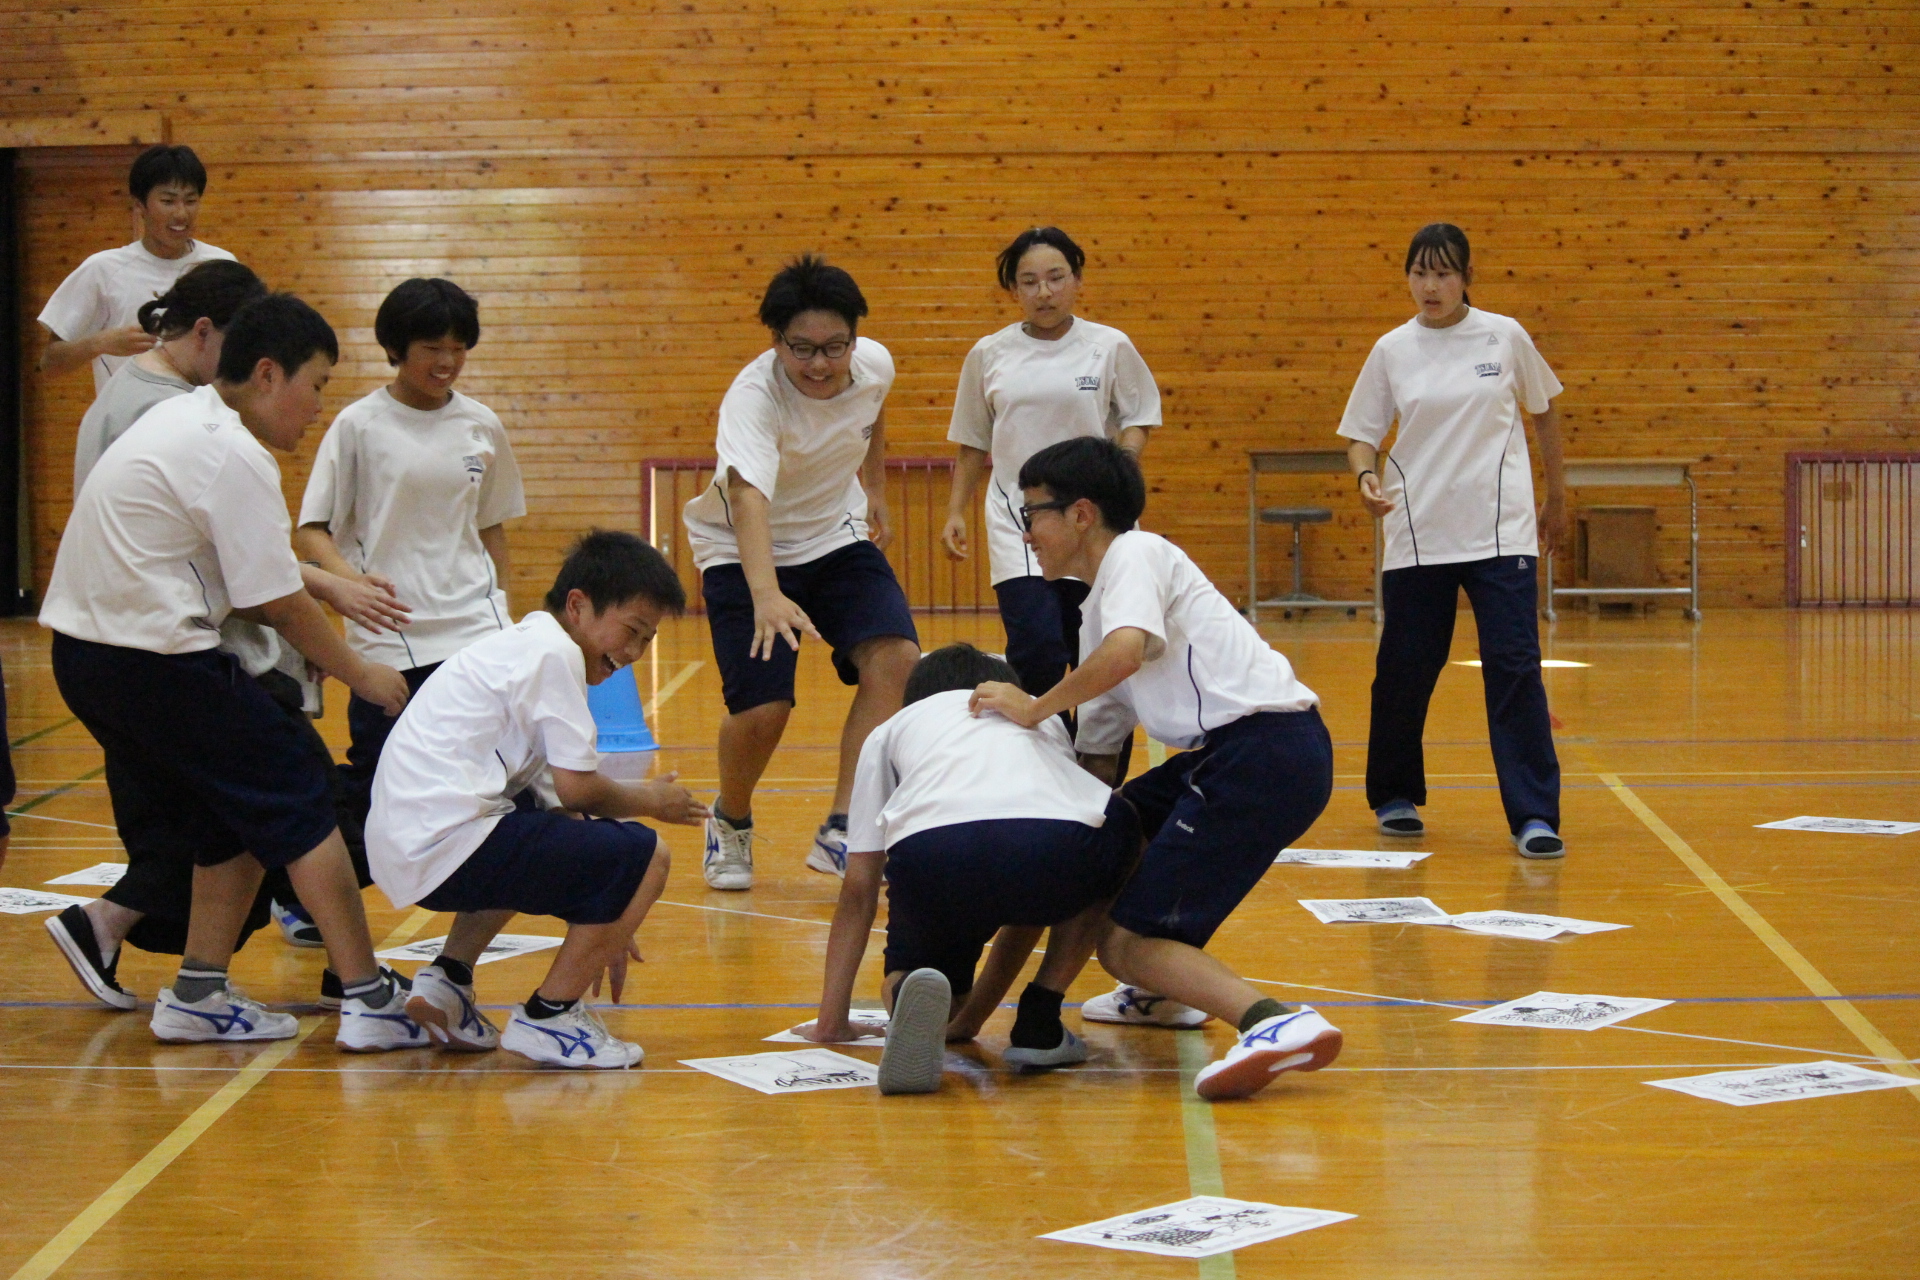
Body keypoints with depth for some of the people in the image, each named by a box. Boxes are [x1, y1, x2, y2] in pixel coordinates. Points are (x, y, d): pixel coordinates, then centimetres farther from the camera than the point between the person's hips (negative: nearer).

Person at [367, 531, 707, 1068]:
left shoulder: (517, 647, 23)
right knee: (644, 857, -8)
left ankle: (448, 979, 20)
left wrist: (601, 922, 24)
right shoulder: (555, 652, -7)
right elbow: (577, 787, -11)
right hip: (449, 847, -10)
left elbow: (556, 795, 24)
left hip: (398, 851, 10)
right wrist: (651, 802, 10)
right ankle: (550, 1015, -1)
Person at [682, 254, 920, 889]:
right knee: (762, 710, -15)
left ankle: (841, 834, -12)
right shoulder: (753, 396, -32)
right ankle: (730, 823, 19)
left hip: (837, 537, 5)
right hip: (745, 553, -5)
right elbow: (748, 498, -49)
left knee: (896, 659, -19)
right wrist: (765, 595, -64)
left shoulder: (874, 365, -14)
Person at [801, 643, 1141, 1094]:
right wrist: (971, 1016, 51)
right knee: (1118, 827, 37)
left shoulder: (891, 730, 38)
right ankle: (1039, 1023, 22)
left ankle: (912, 1000, -9)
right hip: (1060, 845, 0)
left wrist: (831, 1021, 43)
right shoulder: (1044, 718, 42)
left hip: (929, 849, 0)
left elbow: (858, 890, 35)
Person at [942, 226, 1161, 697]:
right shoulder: (988, 355, 7)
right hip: (1016, 524, 0)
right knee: (1036, 652, -17)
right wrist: (955, 512, 8)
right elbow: (973, 445, 16)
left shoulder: (1111, 347, 2)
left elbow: (1137, 419, 8)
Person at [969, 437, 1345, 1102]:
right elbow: (1096, 761, 29)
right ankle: (1159, 994, 36)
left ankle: (1275, 1021, -30)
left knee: (1127, 942, -11)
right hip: (1234, 750, 10)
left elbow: (1125, 651, -23)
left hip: (1265, 750, -10)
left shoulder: (1135, 553, -1)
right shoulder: (1096, 612, 26)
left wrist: (1034, 708, -10)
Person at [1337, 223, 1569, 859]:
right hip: (1415, 535, 1)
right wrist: (1367, 476, -14)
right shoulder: (1392, 350, 3)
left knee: (1515, 668, -10)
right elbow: (1362, 433, 8)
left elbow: (1544, 414, 15)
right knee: (1403, 671, 5)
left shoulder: (1505, 336, 2)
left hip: (1501, 531, -1)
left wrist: (1556, 499, 19)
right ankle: (1395, 796, 26)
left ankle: (1534, 816, -9)